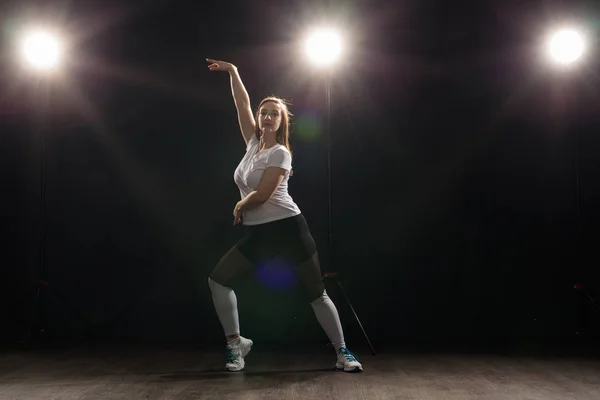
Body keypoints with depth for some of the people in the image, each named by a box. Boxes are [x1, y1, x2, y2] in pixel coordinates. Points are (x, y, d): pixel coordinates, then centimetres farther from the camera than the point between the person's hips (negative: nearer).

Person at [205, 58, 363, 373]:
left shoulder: (280, 153, -9)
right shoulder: (254, 143, 10)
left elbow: (262, 194, -16)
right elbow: (242, 105, 10)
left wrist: (239, 207, 0)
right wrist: (233, 72, 12)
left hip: (287, 228, -7)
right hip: (258, 233, 7)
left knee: (316, 294, -1)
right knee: (218, 280, -1)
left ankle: (342, 353, 8)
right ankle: (235, 342, 8)